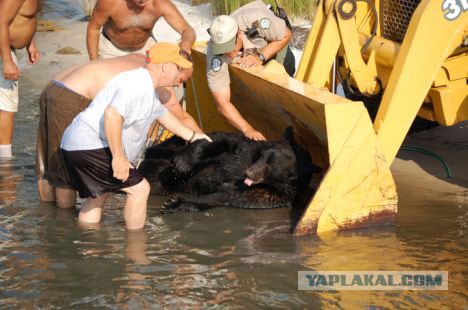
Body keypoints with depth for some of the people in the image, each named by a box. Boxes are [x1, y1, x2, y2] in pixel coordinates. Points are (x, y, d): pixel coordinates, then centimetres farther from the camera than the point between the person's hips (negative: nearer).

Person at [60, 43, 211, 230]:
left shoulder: (148, 88, 18)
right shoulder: (138, 84, -19)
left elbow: (161, 113, 36)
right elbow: (112, 114, -32)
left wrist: (190, 135, 45)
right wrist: (118, 157, -30)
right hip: (91, 146, -11)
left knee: (97, 198, 23)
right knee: (139, 189, -6)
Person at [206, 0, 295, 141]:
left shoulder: (256, 20, -48)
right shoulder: (216, 57, -43)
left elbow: (286, 35, -27)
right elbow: (222, 103, -42)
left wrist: (261, 57, -40)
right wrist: (248, 130, -53)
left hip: (275, 47, 0)